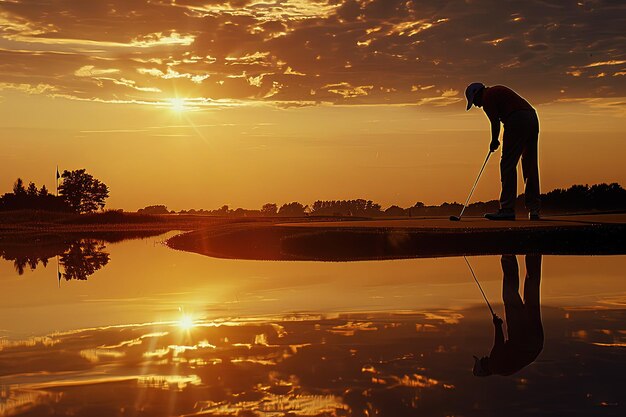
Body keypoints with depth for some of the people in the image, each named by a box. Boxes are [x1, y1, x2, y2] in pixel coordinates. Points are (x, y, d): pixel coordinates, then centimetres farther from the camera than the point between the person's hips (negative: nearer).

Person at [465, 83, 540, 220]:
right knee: (530, 166, 9)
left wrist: (494, 141, 11)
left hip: (518, 121, -9)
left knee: (507, 165, -6)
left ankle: (507, 209, -9)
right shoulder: (497, 90, 28)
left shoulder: (487, 97, 0)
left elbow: (495, 122, -4)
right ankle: (534, 210, 8)